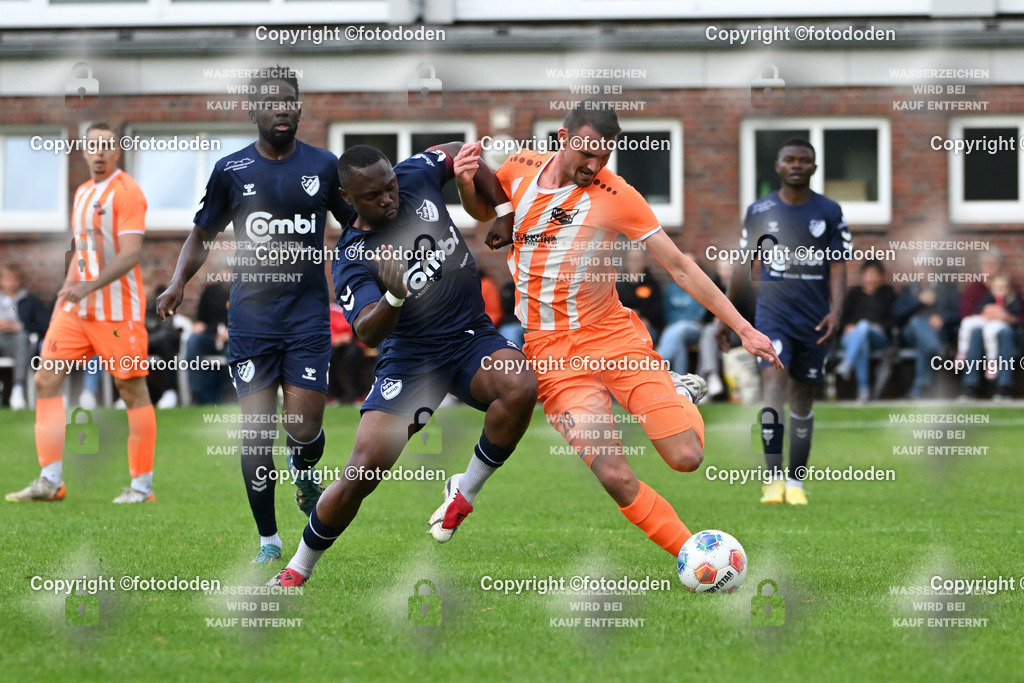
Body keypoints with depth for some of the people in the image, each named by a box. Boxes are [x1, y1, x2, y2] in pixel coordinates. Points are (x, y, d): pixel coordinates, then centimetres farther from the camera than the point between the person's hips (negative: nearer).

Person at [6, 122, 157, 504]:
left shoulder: (126, 191, -9)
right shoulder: (83, 193, 15)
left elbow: (130, 253, -18)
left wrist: (90, 286, -26)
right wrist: (68, 289, 16)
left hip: (117, 310, -8)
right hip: (77, 308, 8)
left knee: (132, 389, -2)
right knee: (46, 379, 0)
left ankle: (142, 485, 4)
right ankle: (50, 482, 1)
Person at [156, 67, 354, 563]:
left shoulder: (323, 165, 4)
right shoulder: (231, 170, 3)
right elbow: (203, 234, 13)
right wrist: (179, 282, -4)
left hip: (308, 313, 0)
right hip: (251, 316, 0)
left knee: (304, 428, -9)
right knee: (255, 433, -5)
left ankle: (305, 470, 30)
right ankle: (267, 540, 10)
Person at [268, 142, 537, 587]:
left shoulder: (416, 177, -2)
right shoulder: (352, 259, -14)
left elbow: (461, 151, 20)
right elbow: (367, 333, -26)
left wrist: (504, 209, 14)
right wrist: (394, 298, -46)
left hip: (473, 337, 3)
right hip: (410, 358, -3)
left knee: (520, 388, -32)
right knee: (364, 468, -16)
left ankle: (466, 490, -8)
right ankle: (297, 570, 6)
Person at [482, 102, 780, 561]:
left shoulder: (616, 196, -9)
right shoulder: (518, 167, -1)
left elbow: (680, 268, -5)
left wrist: (742, 328, -9)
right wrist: (505, 224, 1)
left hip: (612, 334, -1)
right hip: (552, 351, 1)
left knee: (686, 457, -12)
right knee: (614, 477, -18)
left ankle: (679, 393, 22)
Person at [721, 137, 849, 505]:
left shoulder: (830, 212, 4)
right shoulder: (759, 211, 5)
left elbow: (838, 267, 1)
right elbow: (743, 264, 12)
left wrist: (836, 310, -14)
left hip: (814, 319, 1)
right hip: (772, 313, -1)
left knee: (802, 399, 6)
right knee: (774, 383, -20)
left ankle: (795, 483, 16)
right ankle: (774, 479, -25)